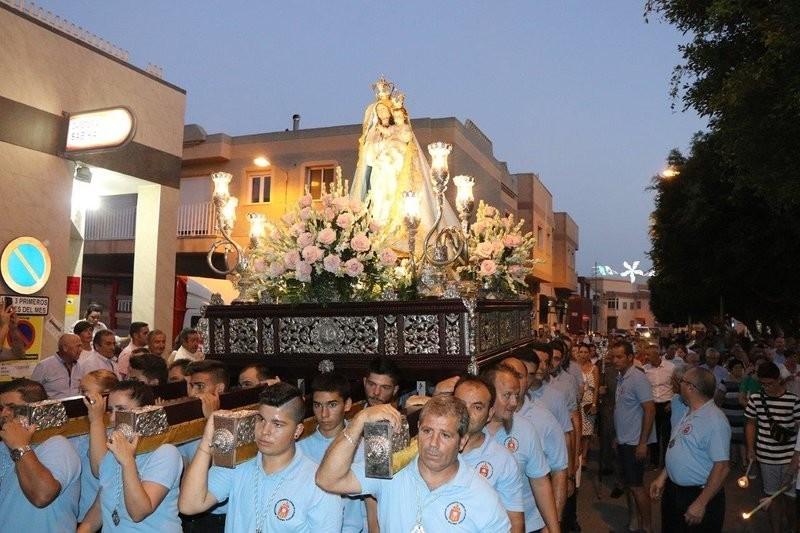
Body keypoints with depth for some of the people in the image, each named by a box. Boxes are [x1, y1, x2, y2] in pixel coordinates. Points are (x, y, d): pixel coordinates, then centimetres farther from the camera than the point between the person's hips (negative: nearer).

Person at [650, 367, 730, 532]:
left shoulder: (715, 421, -24)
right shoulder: (689, 414, 4)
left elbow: (722, 467, -25)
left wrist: (700, 504, -23)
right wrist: (662, 477, 11)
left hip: (698, 494, -8)